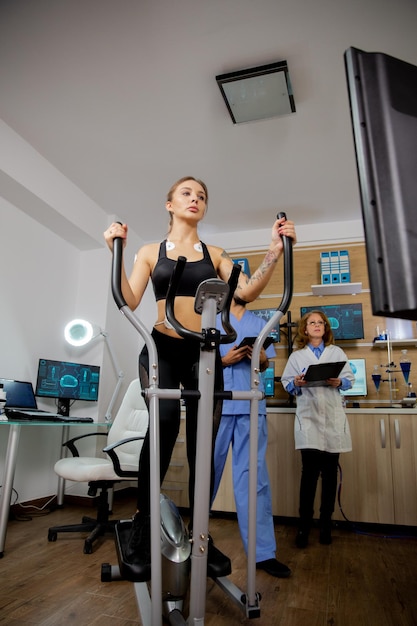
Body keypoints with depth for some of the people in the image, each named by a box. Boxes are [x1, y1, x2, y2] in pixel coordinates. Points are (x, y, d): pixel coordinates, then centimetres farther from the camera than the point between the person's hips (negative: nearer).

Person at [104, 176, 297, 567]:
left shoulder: (215, 254, 13)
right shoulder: (151, 252, 10)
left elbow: (247, 292, -2)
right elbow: (129, 301, -3)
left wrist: (275, 250, -12)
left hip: (203, 352, 2)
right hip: (161, 349, -1)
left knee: (202, 445, 4)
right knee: (165, 419, -28)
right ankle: (143, 517, -10)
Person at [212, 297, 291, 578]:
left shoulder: (260, 324, 15)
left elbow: (265, 365, 14)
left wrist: (261, 359, -8)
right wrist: (225, 360, -15)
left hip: (251, 405, 2)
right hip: (217, 404, -2)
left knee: (254, 474, 2)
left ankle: (263, 551, 9)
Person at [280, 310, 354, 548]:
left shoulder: (337, 352, 11)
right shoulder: (296, 356, 9)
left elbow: (350, 379, 6)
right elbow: (286, 383, 6)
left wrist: (339, 382, -14)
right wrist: (296, 383, -15)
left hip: (333, 417, 2)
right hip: (308, 417, -1)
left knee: (330, 471, 7)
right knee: (310, 470, -7)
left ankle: (326, 523, 21)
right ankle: (304, 524, 5)